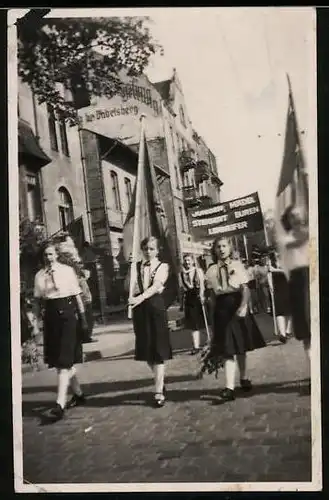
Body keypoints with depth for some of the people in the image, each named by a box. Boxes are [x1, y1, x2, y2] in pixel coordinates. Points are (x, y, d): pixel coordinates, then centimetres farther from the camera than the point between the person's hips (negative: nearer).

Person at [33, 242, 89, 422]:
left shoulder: (67, 270, -4)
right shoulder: (39, 275, 7)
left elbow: (77, 295, -3)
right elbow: (38, 300, 10)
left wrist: (83, 318, -4)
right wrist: (37, 320, 5)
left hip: (66, 314, -5)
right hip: (50, 316, 5)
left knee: (64, 360, -8)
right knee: (57, 360, 13)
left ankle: (60, 404, -8)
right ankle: (78, 394, 31)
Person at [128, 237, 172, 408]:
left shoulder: (162, 266, 1)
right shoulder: (136, 266, 9)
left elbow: (156, 286, -18)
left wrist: (140, 298, -32)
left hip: (155, 306, -3)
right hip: (140, 308, 4)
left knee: (158, 350, -4)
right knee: (146, 350, 11)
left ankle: (159, 392, -2)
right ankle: (160, 381, 32)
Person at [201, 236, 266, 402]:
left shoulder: (238, 265, 4)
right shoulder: (212, 270, 4)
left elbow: (246, 289, -4)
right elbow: (217, 291, -3)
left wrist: (243, 306, -17)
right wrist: (236, 288, 1)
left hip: (239, 308, 2)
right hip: (223, 310, -1)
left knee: (240, 346, 12)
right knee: (228, 348, -9)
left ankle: (244, 378, 32)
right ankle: (230, 387, -13)